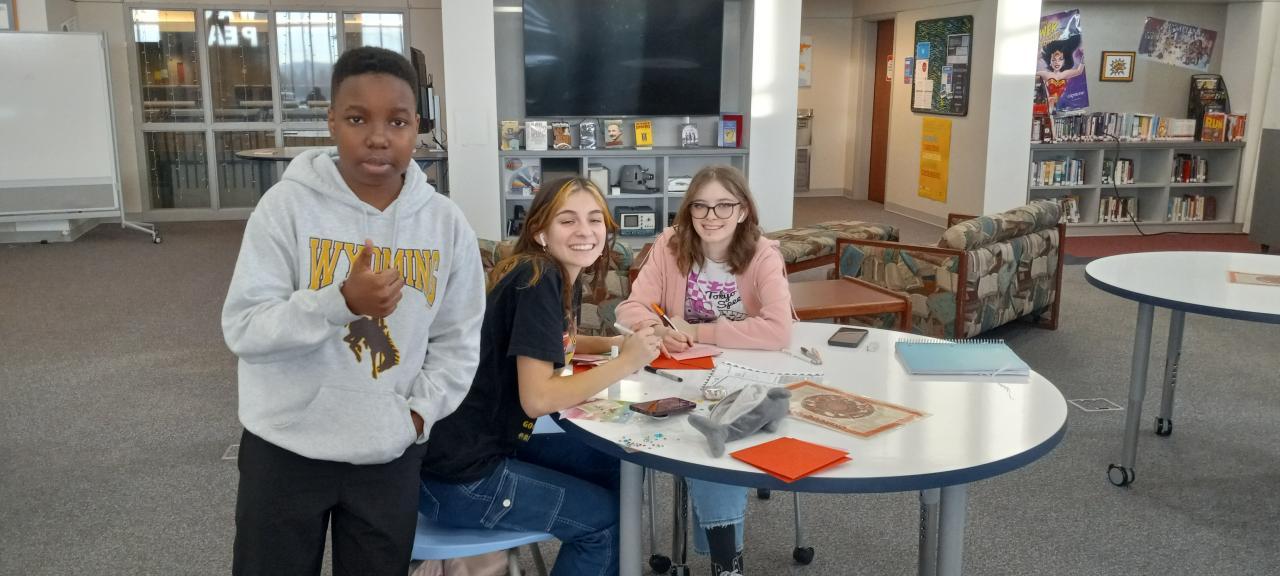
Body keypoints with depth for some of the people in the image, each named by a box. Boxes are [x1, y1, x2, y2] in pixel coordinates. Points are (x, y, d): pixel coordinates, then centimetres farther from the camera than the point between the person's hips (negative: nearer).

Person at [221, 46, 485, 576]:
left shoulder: (446, 223, -3)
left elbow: (458, 340, 6)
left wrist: (419, 412, -4)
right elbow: (242, 329, -14)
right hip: (285, 450, -2)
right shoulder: (287, 205, -11)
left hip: (391, 455, 2)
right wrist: (341, 302, -27)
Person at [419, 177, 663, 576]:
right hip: (460, 476, -9)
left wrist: (620, 343, 9)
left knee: (616, 472, 16)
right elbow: (537, 398, -26)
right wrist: (625, 363, -18)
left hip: (492, 444, 9)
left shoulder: (565, 279, 6)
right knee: (608, 516, -2)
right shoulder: (538, 280, -21)